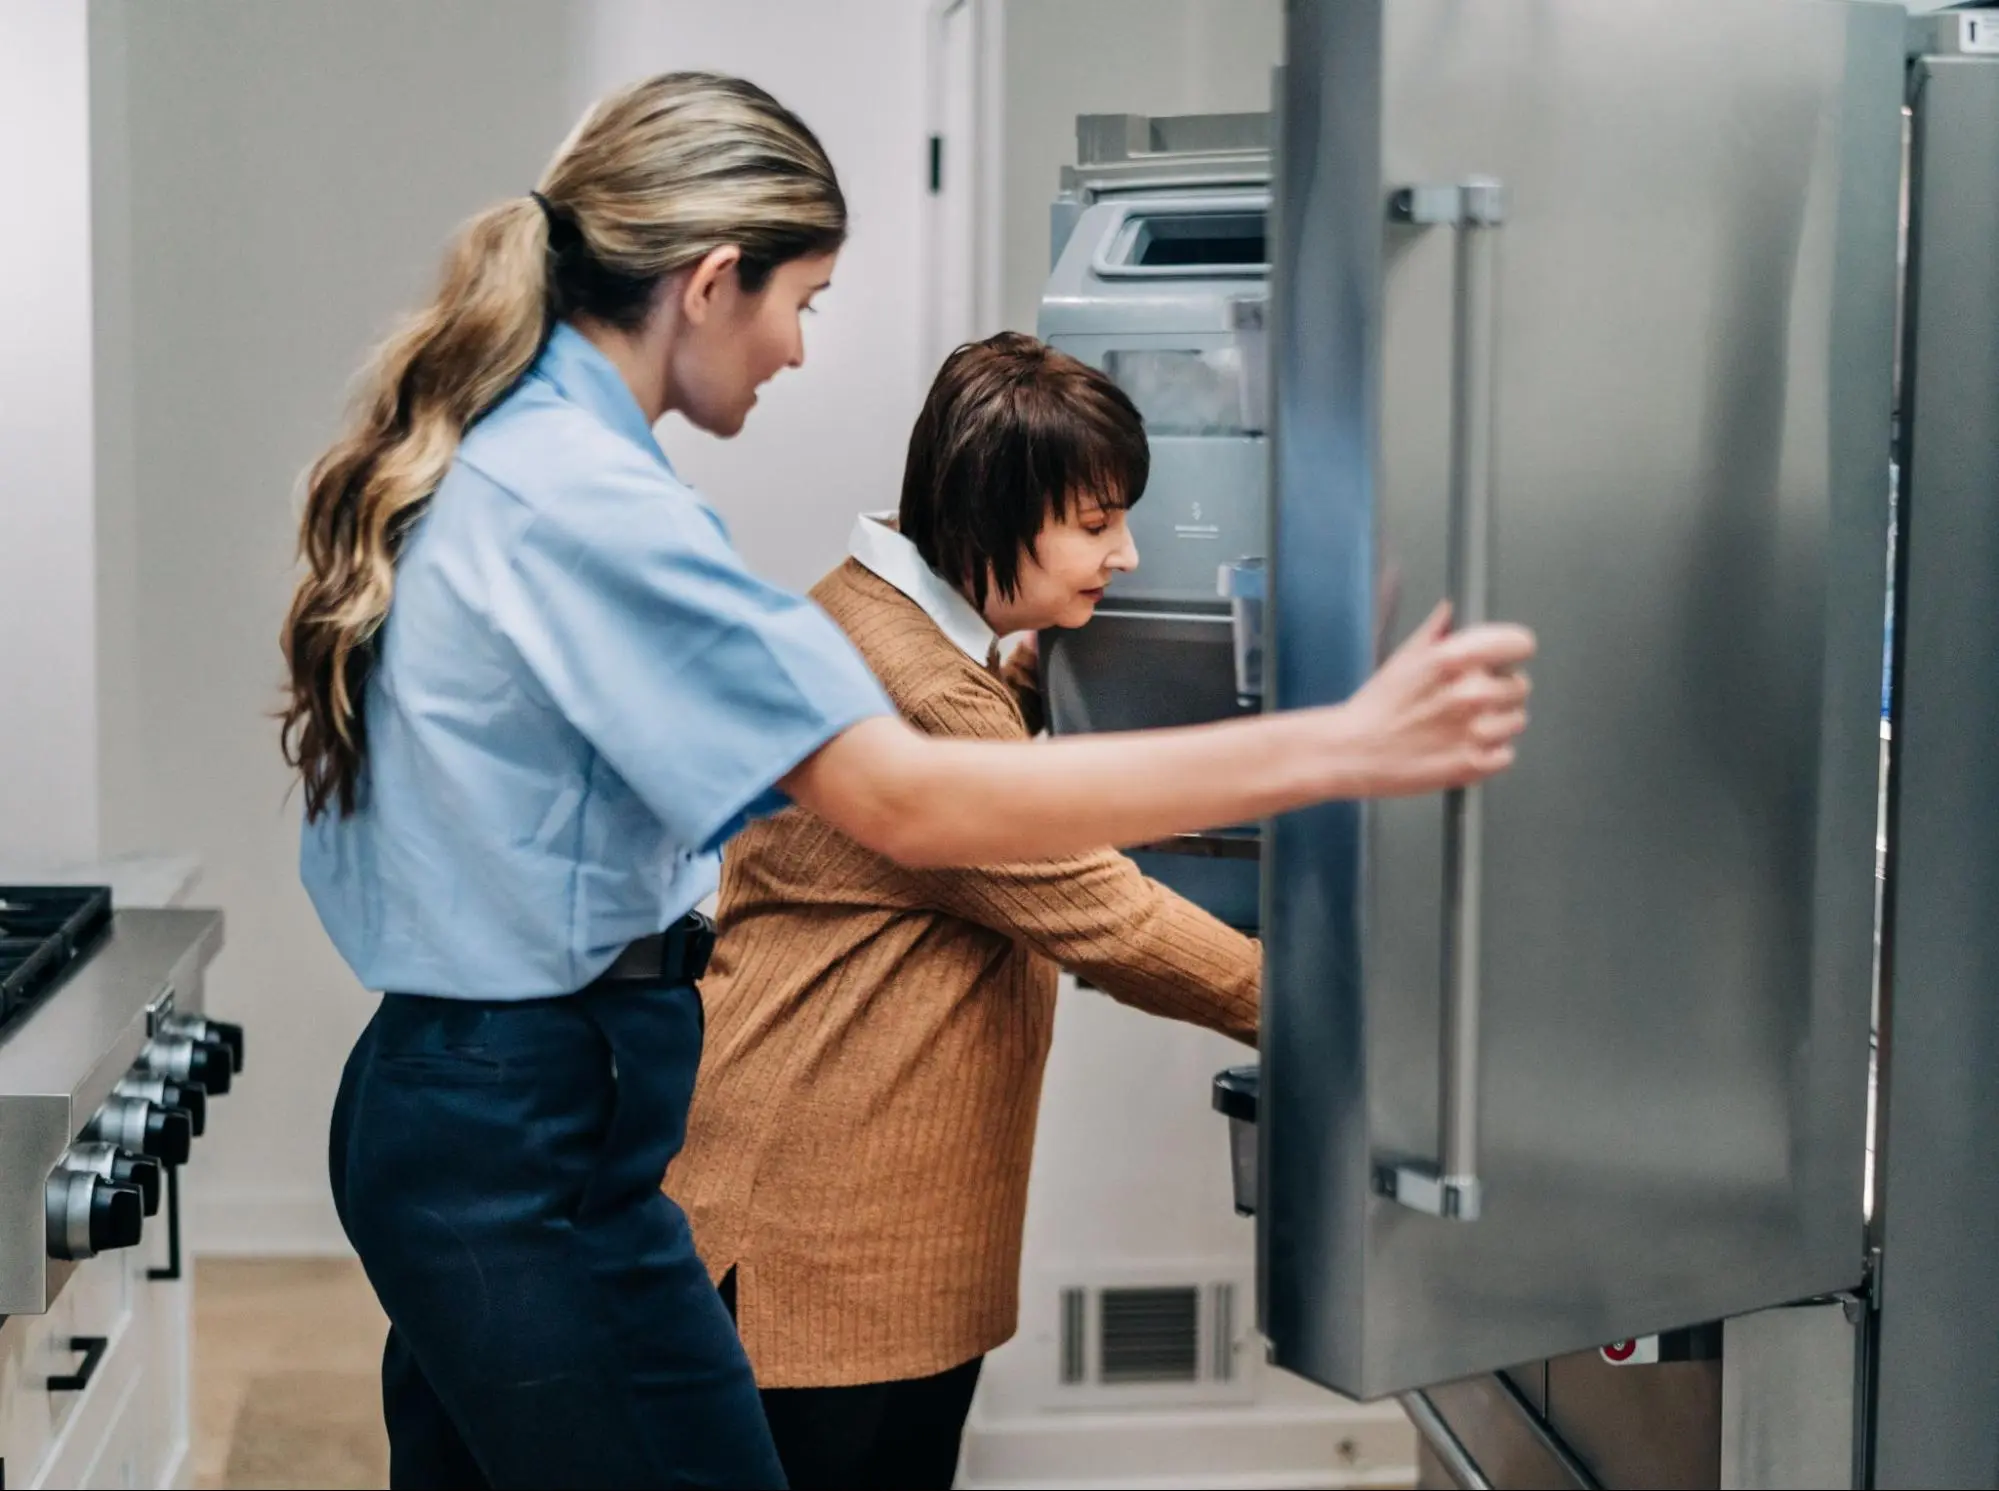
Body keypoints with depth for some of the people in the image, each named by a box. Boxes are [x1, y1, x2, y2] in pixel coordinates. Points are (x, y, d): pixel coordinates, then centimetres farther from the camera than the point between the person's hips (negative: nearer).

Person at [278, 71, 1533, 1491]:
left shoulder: (485, 454, 9)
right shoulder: (584, 498, -22)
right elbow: (907, 802, -28)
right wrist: (1344, 745, -30)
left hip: (445, 1104, 10)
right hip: (539, 1143, -10)